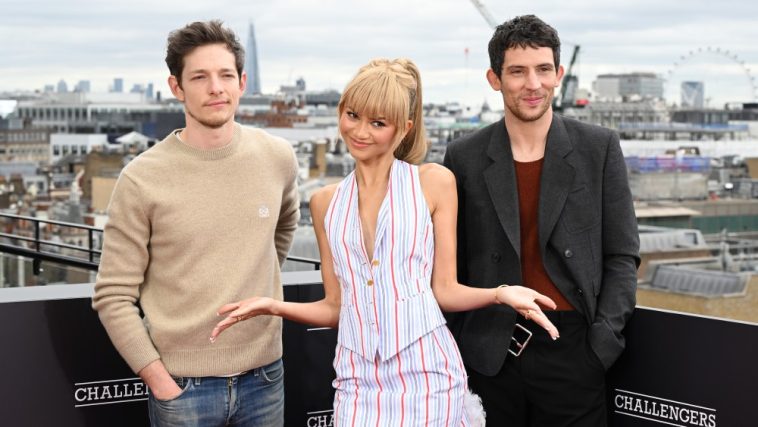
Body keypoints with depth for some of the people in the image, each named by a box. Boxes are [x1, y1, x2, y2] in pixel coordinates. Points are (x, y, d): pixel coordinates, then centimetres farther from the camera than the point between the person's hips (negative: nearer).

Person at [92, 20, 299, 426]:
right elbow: (113, 297, -7)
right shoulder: (141, 179, -9)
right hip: (182, 384, -3)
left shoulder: (278, 158, 0)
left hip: (264, 376, 3)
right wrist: (160, 381, -11)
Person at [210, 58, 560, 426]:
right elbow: (336, 306, 12)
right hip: (359, 381, 3)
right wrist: (274, 307, -3)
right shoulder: (326, 202, 10)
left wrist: (501, 293, -16)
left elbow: (445, 290, 1)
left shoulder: (434, 182, 1)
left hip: (425, 374, -3)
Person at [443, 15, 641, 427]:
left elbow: (622, 256, 3)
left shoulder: (599, 148, 2)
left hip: (572, 356, 0)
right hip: (490, 358, 1)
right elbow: (451, 262, 8)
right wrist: (458, 342, 2)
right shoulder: (465, 157, 3)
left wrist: (603, 338, -6)